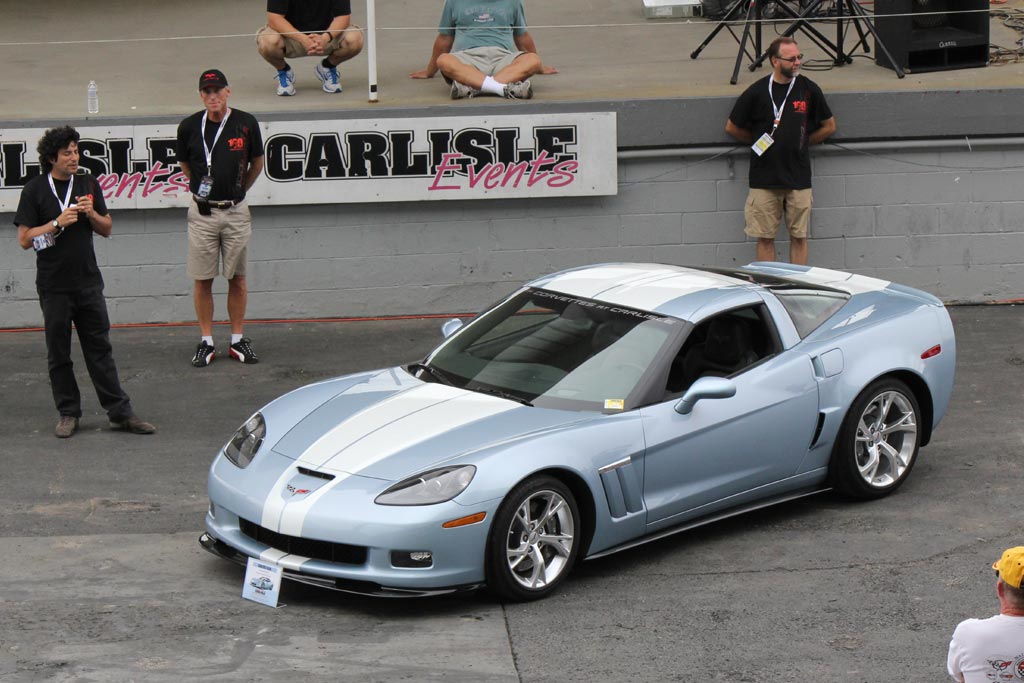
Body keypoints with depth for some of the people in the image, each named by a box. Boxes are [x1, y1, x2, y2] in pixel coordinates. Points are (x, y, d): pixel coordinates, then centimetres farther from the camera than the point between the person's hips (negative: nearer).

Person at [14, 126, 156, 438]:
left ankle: (120, 412, 6)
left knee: (100, 349, 5)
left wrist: (91, 214, -7)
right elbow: (25, 238, -7)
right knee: (59, 354, 5)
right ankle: (68, 414, 15)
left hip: (89, 281, 3)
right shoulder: (35, 190, -4)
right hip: (54, 286, -3)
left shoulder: (89, 185, 8)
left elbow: (107, 228, 13)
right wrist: (58, 223, -18)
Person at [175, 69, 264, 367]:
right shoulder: (189, 127, -4)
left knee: (237, 278, 6)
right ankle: (206, 342, 11)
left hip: (236, 211, 0)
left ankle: (238, 340, 16)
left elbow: (257, 164, 12)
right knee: (202, 279, 3)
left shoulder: (246, 124, -3)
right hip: (202, 212, 0)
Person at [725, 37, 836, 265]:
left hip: (799, 178, 1)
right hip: (764, 178, -1)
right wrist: (759, 142, 10)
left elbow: (829, 126, 13)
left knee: (799, 236, 5)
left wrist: (802, 142, 9)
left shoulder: (809, 90, 1)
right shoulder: (757, 92, -4)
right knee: (765, 237, 3)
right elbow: (732, 127, 8)